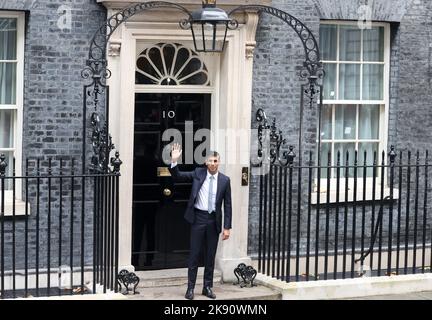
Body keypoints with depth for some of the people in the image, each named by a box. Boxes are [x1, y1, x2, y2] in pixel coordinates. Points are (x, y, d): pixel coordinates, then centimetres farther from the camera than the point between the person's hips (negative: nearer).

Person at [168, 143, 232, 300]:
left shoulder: (225, 180, 1)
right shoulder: (198, 173, 1)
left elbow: (227, 205, 2)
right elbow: (177, 176, -1)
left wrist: (227, 227, -2)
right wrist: (174, 161, -20)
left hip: (214, 220, 1)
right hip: (198, 218, -1)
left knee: (210, 255, 8)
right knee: (194, 254, 1)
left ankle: (207, 287, 18)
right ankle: (190, 288, 7)